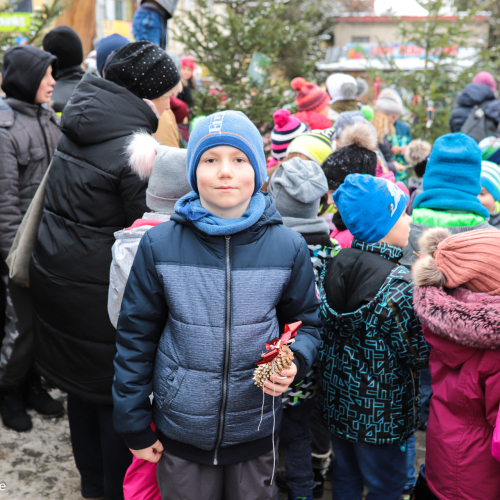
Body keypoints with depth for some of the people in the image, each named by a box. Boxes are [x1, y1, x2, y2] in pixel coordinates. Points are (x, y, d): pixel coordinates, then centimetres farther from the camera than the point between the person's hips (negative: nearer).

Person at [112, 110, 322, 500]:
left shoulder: (289, 247, -9)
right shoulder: (159, 245, -11)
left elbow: (306, 322, 5)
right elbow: (136, 334, -3)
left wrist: (295, 362, -17)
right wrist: (133, 424, 1)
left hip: (256, 430, 1)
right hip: (179, 430, 0)